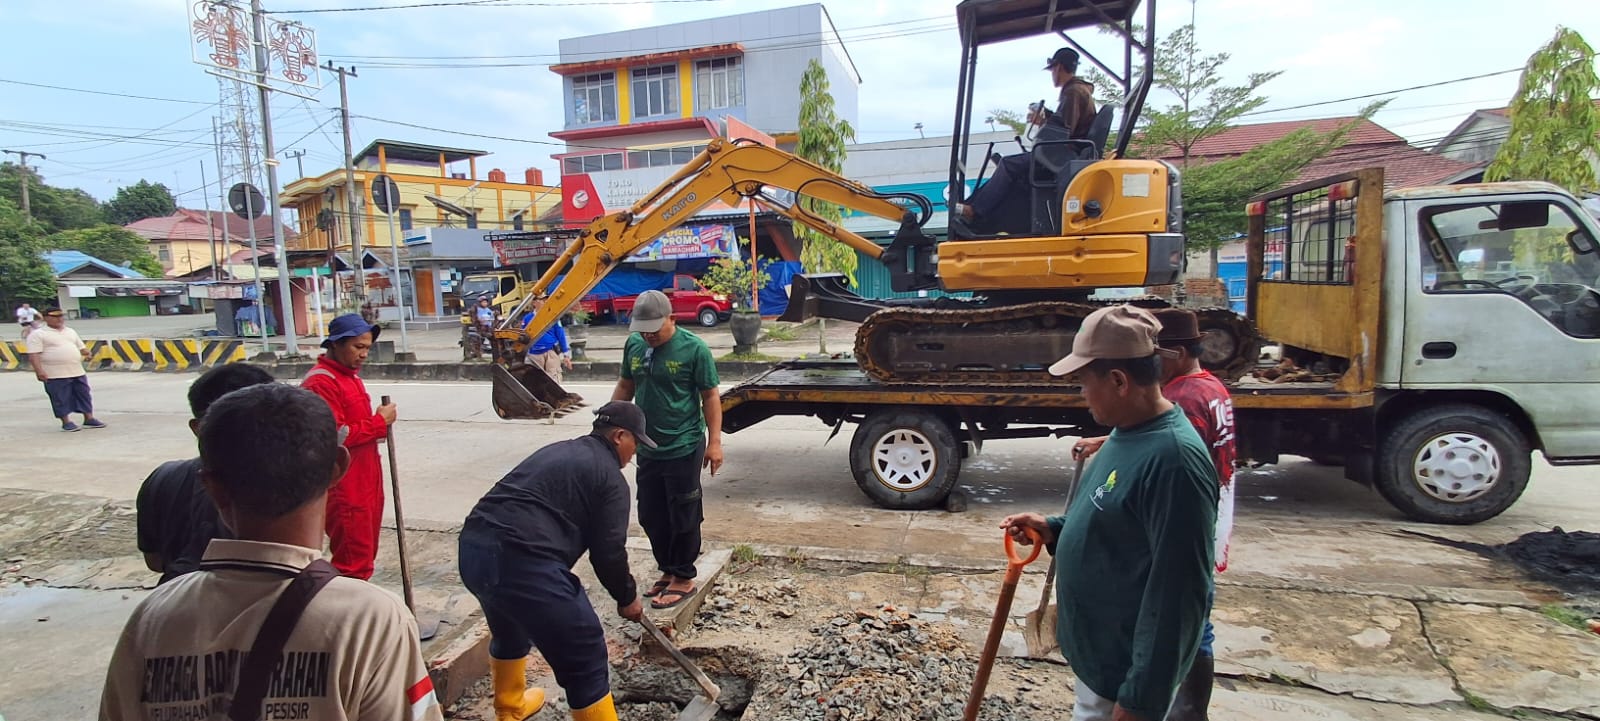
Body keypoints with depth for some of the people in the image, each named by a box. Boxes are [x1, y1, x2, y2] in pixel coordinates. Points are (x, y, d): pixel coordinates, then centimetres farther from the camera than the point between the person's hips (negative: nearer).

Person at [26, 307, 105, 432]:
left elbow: (81, 347, 22)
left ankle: (89, 419, 17)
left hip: (78, 372, 6)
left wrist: (87, 354, -1)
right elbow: (34, 354, -11)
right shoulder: (37, 334, -4)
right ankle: (66, 422, 9)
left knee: (84, 395, 9)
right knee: (61, 398, 0)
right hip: (55, 375, -6)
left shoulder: (70, 331, 17)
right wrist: (39, 371, -21)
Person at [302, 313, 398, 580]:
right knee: (354, 559, -4)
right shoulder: (320, 383, -17)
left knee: (366, 552, 18)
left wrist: (381, 421, 8)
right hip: (344, 485, -10)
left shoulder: (350, 375, 15)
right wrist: (379, 422, -16)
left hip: (365, 477, 10)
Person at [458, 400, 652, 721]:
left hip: (473, 547, 9)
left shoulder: (558, 451, 26)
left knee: (510, 629, 36)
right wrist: (627, 598, 16)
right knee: (585, 657, 2)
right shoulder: (610, 476, 2)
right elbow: (608, 552, -1)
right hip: (520, 559, -9)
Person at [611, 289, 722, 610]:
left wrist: (714, 442, -13)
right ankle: (667, 570, 32)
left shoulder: (693, 348, -12)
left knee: (683, 518, 5)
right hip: (648, 449, 6)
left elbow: (710, 396, -9)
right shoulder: (634, 344, 3)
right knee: (651, 517, 15)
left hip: (683, 449, -6)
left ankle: (684, 579, 20)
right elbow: (625, 386, 16)